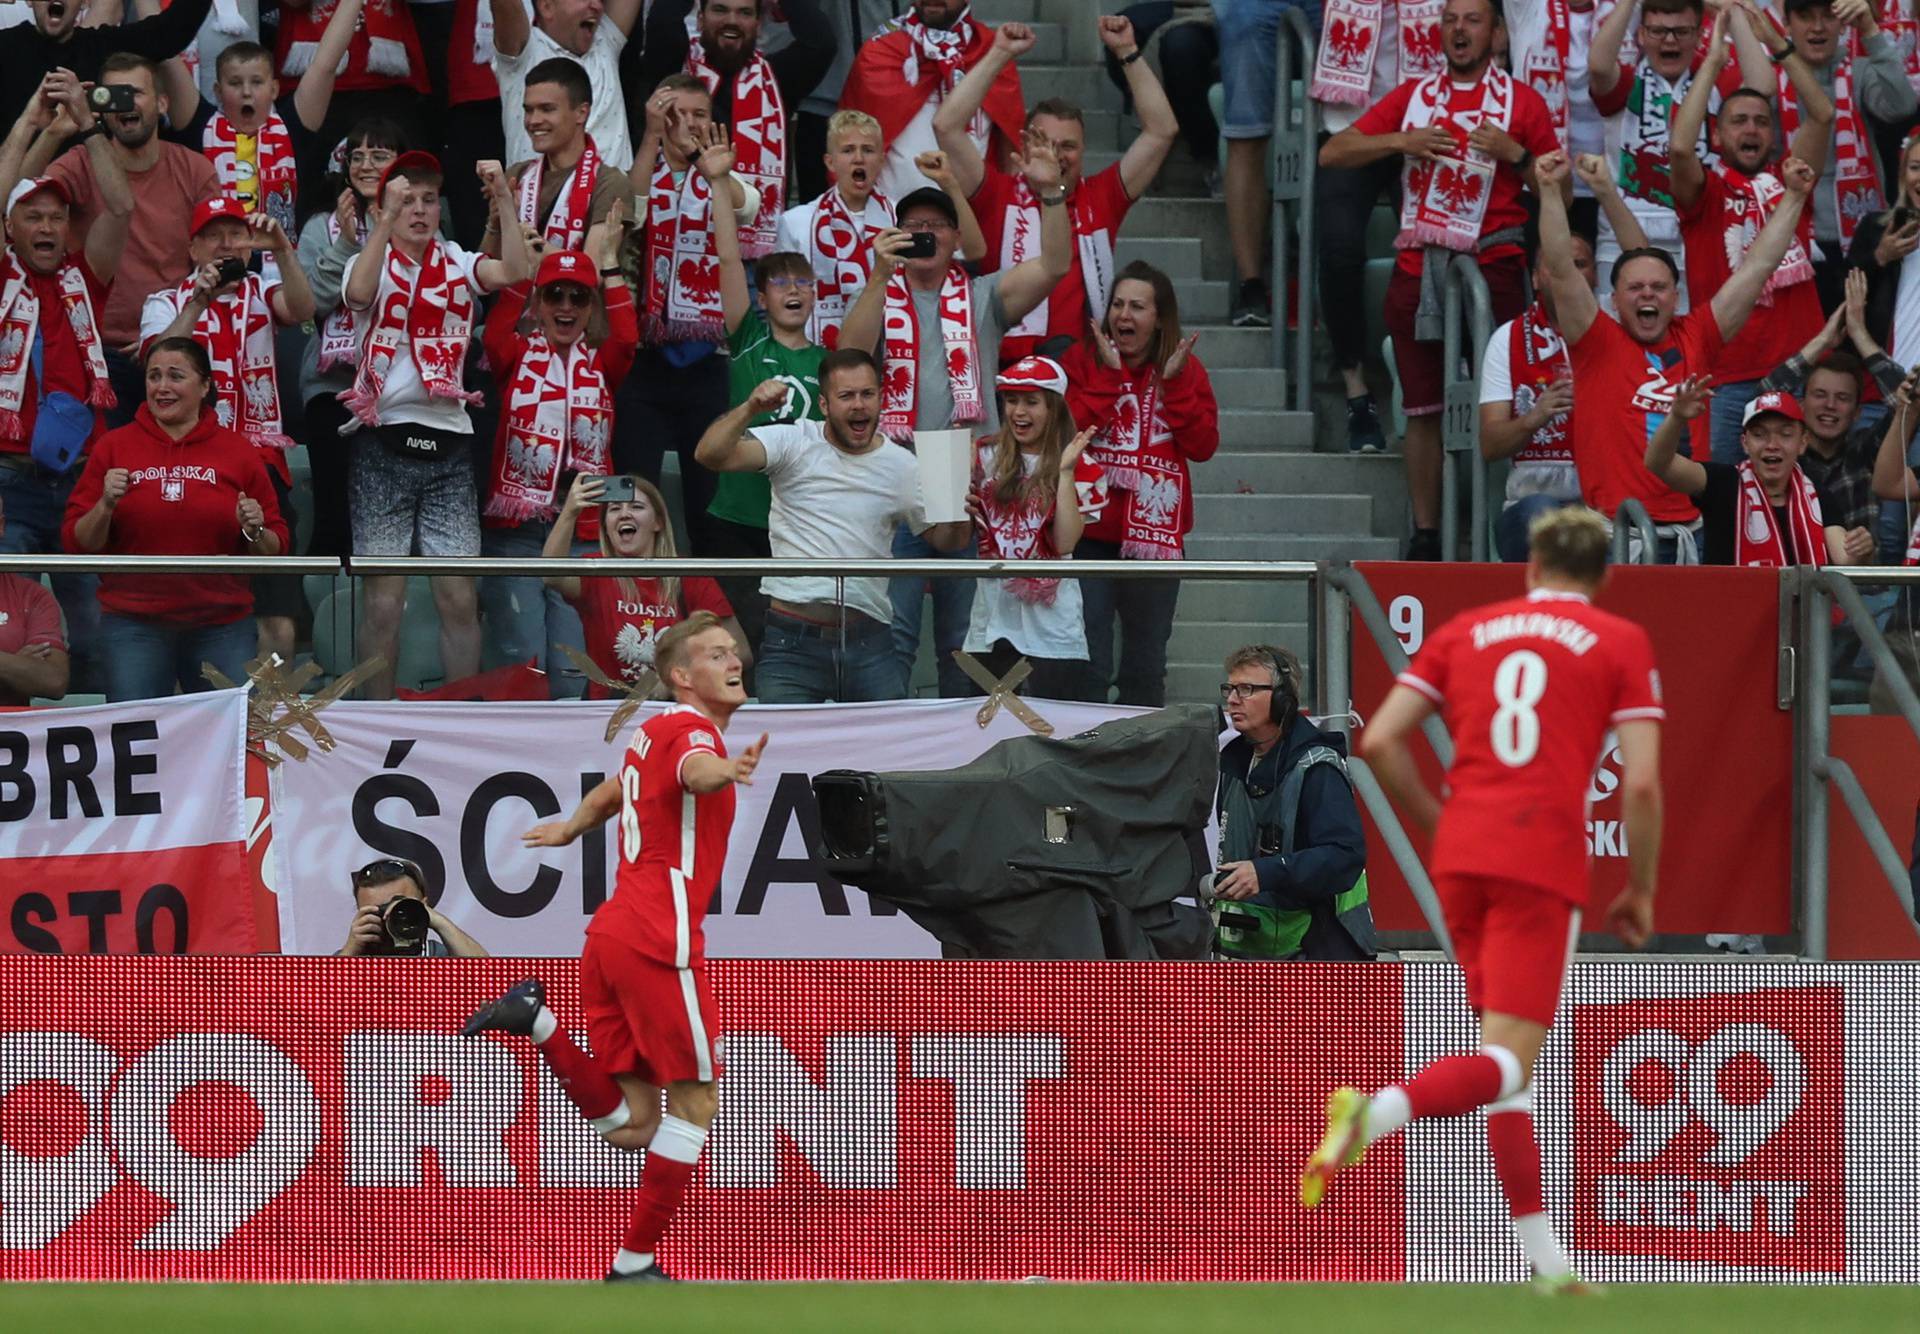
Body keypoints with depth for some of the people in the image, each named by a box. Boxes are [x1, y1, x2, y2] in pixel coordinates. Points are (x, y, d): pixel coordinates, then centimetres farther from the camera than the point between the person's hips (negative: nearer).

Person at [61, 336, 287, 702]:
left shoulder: (239, 452, 7)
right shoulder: (114, 448, 6)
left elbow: (275, 548, 10)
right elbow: (77, 544, 5)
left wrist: (255, 533, -11)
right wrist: (106, 506, -12)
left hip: (221, 627, 0)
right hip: (134, 626, 0)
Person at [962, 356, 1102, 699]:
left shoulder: (1080, 469, 0)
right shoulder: (987, 457, 9)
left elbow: (1065, 543, -13)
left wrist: (1065, 473, -15)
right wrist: (963, 508, -6)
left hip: (1049, 616, -3)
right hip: (993, 615, 3)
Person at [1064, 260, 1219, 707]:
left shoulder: (1186, 369, 6)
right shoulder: (1084, 360, 1)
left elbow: (1202, 446, -5)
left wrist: (1174, 381, -11)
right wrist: (1110, 374, -15)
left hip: (1156, 532, 2)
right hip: (1092, 533, -2)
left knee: (1147, 666, 12)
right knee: (1088, 664, -5)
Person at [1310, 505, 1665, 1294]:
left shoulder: (1466, 631, 16)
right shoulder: (1620, 644, 7)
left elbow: (1379, 741, 8)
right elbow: (1641, 783, -2)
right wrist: (1641, 890, 10)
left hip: (1461, 856, 4)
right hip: (1545, 860, -4)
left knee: (1504, 1051, 15)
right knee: (1509, 1060, -9)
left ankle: (1543, 1253, 12)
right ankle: (1379, 1111, -38)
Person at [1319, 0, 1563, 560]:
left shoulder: (1521, 102, 6)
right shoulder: (1413, 97, 14)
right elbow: (1331, 153, 9)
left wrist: (1514, 155, -13)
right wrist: (1400, 142, -5)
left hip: (1493, 265, -3)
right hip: (1418, 266, 3)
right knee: (1423, 407, 3)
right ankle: (1424, 534, 8)